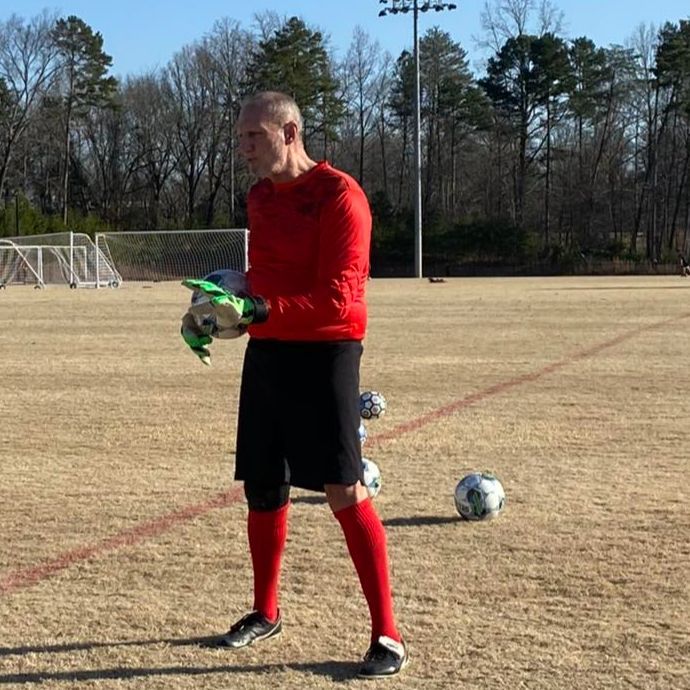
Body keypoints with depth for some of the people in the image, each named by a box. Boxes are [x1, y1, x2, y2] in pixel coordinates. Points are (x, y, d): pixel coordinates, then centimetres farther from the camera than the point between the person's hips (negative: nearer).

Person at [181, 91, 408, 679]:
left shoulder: (339, 196, -13)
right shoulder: (260, 196, 12)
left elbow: (338, 299, -21)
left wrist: (255, 312, -29)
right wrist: (223, 309, 4)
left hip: (324, 355, -8)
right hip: (266, 353, 8)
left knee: (345, 492, -8)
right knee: (262, 487, 13)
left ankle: (387, 635, 1)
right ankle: (266, 613, 30)